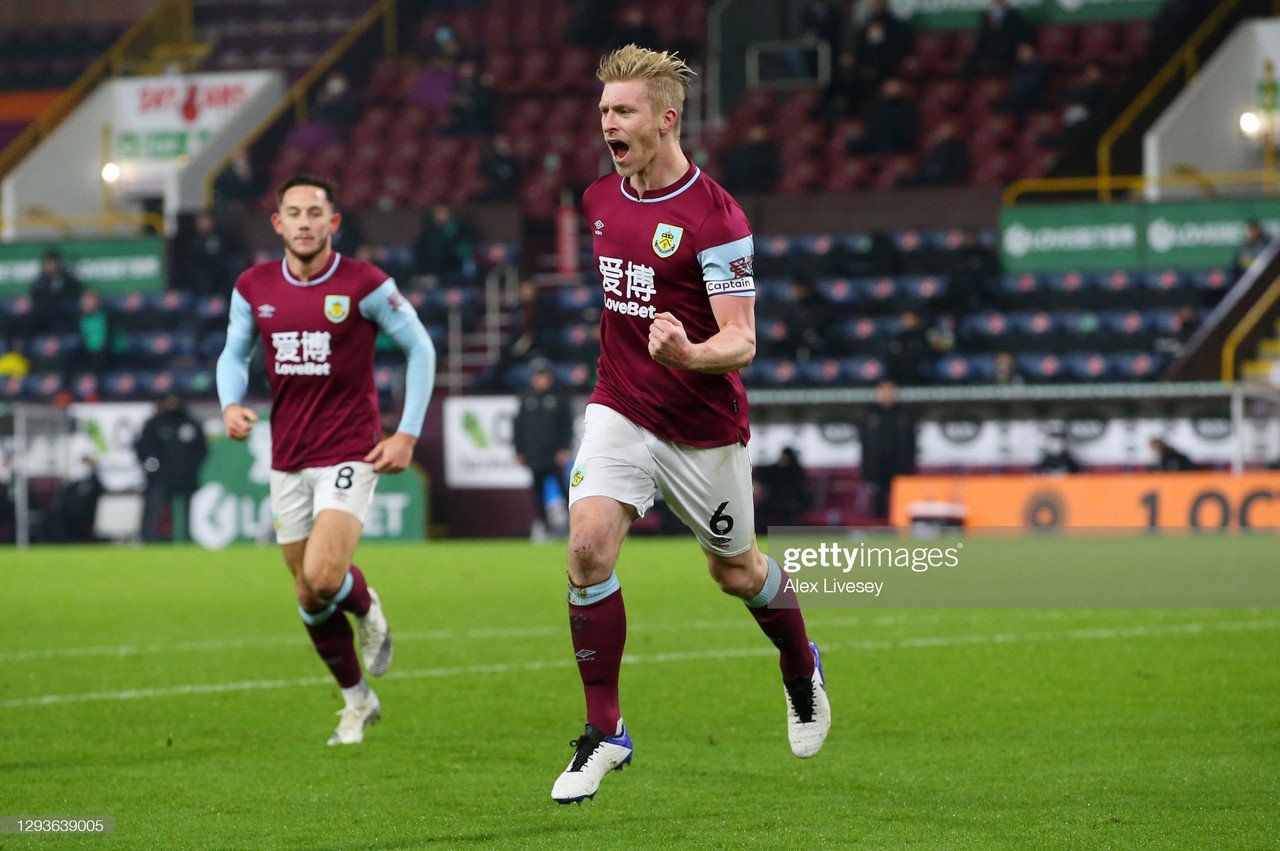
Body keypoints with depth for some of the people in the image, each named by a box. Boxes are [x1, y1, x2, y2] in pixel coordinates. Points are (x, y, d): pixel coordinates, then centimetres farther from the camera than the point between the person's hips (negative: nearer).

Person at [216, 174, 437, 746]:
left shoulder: (365, 285, -10)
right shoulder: (254, 288, 1)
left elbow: (419, 347, 0)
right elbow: (234, 354, 15)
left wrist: (408, 433, -6)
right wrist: (231, 404, -7)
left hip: (350, 456, -4)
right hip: (287, 461, 4)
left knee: (322, 579, -22)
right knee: (309, 598, 7)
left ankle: (367, 608, 14)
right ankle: (357, 700, 27)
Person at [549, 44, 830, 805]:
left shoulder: (714, 215, -19)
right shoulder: (601, 199, 2)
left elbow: (741, 341, -21)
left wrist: (690, 354, -41)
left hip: (704, 427, -4)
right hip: (621, 408, 4)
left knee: (736, 570, 13)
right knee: (589, 546, -17)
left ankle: (802, 670, 45)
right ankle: (604, 732, -7)